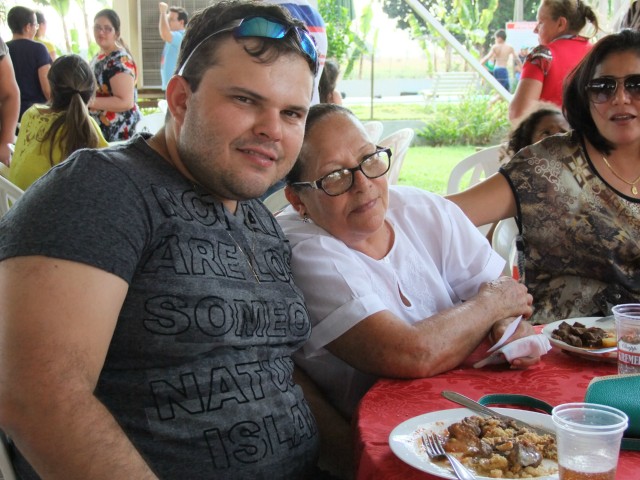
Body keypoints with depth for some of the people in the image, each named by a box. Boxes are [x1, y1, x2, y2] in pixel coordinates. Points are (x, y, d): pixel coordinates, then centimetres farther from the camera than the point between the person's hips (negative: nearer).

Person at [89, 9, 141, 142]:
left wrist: (89, 102, -24)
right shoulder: (99, 57, 12)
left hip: (119, 132, -9)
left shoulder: (120, 60, -16)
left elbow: (126, 102, -23)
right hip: (99, 128, 9)